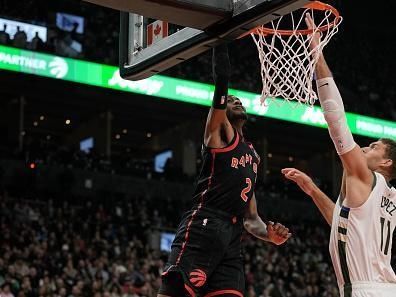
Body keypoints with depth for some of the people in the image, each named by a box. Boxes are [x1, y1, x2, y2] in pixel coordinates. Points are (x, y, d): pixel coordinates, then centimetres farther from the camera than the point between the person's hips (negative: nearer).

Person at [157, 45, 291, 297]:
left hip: (232, 238, 7)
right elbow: (222, 78, -4)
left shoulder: (252, 155, 31)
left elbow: (250, 216, 32)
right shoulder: (219, 131, 11)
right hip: (203, 229, -7)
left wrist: (268, 234, 13)